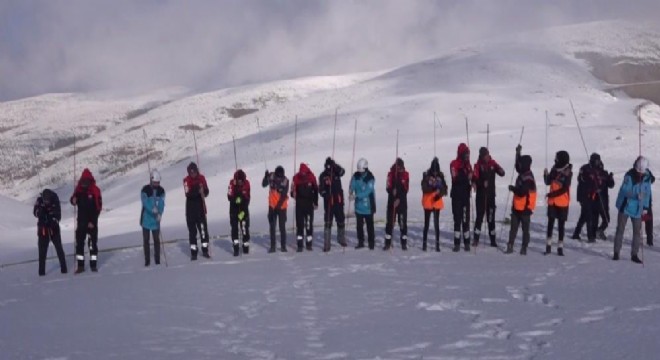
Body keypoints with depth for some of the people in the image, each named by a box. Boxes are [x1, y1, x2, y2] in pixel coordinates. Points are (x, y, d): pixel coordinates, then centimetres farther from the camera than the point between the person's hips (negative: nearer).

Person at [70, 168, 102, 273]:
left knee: (93, 243, 1)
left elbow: (98, 206, -8)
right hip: (81, 220, 3)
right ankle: (80, 265, 7)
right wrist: (73, 200, -14)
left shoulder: (95, 191, -7)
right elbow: (73, 200, 13)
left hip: (92, 221, -3)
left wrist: (93, 221, -14)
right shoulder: (79, 190, 3)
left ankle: (93, 264, 7)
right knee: (79, 242, 2)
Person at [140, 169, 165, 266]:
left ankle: (157, 260, 9)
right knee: (146, 239, 4)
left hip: (156, 219, 2)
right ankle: (147, 260, 10)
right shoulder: (145, 189, -9)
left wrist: (160, 214, -25)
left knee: (157, 239, 2)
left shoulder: (161, 191, 2)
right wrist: (152, 209, -37)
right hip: (146, 218, -2)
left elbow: (162, 203, -8)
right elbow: (145, 202, -22)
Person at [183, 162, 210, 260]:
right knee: (192, 230, 1)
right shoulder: (186, 180, -7)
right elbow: (188, 194, -19)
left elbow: (206, 192, 3)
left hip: (200, 207, 2)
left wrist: (203, 190, -19)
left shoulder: (201, 178, 2)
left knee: (203, 228, 0)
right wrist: (197, 190, -34)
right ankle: (193, 252, 4)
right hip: (190, 209, -2)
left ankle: (205, 250, 9)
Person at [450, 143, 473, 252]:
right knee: (457, 218, -4)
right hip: (457, 195, -4)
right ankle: (457, 243, -1)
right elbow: (456, 178, -19)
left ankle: (467, 242, 9)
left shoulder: (468, 165, 12)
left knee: (466, 219, 4)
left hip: (466, 195, 4)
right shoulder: (454, 164, -5)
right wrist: (466, 177, -30)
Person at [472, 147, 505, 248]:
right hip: (481, 195, -3)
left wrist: (501, 171, -25)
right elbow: (475, 179, -13)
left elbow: (501, 173, -3)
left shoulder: (492, 163, 3)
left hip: (491, 194, 3)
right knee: (480, 216, -5)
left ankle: (493, 239, 11)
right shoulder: (478, 165, -5)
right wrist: (482, 183, -32)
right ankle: (476, 239, 0)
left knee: (491, 217, 7)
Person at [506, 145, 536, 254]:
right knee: (513, 228, 7)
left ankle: (524, 248, 5)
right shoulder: (523, 174, 10)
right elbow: (518, 166, 32)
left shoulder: (528, 178, -18)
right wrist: (518, 153, 29)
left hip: (525, 208, -9)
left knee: (525, 229, 1)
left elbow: (522, 192, -27)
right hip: (517, 206, 9)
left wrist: (512, 188, -10)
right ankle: (510, 246, 9)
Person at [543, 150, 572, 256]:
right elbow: (548, 182, 8)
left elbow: (564, 189, -17)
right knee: (550, 223, 7)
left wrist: (551, 194, -18)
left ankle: (560, 247, 8)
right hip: (552, 201, 4)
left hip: (562, 203, -4)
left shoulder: (567, 173, -13)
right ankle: (548, 245, 14)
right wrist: (546, 175, -12)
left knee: (561, 224, 2)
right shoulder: (555, 170, 1)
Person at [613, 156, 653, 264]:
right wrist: (636, 195, -39)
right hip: (625, 205, -3)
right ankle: (616, 252, 12)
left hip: (638, 209, 4)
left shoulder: (647, 177, -1)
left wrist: (645, 208, 8)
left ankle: (634, 254, 11)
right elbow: (625, 190, -23)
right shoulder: (629, 176, -16)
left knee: (637, 231, 2)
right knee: (620, 229, 3)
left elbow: (647, 193, 8)